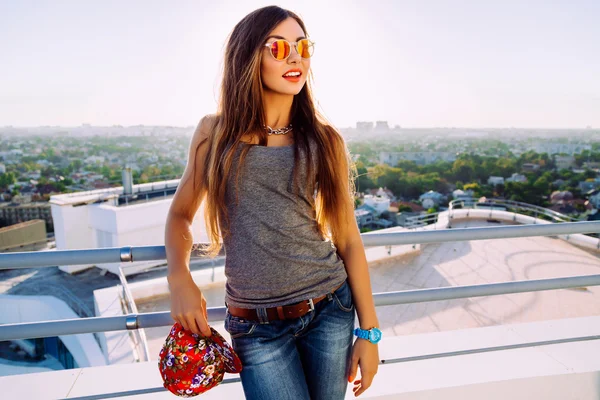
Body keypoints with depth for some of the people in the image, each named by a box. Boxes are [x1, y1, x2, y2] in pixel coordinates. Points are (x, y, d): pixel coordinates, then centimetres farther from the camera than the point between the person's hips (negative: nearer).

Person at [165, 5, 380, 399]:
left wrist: (369, 330, 1)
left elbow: (348, 239, 0)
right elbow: (180, 213, 9)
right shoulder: (216, 132, 0)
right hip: (257, 326, -1)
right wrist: (179, 279, -10)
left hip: (331, 309, 2)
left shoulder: (324, 139, -1)